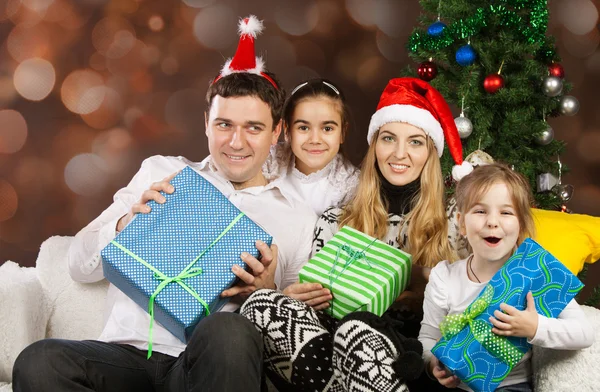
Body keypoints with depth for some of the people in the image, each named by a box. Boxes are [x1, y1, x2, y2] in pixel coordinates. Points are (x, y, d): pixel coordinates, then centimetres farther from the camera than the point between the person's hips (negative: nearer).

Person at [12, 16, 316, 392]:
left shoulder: (299, 218, 11)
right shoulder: (160, 173, 15)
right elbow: (81, 265, 13)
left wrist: (268, 294, -10)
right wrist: (128, 223, -7)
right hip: (128, 353, 2)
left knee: (229, 333, -38)